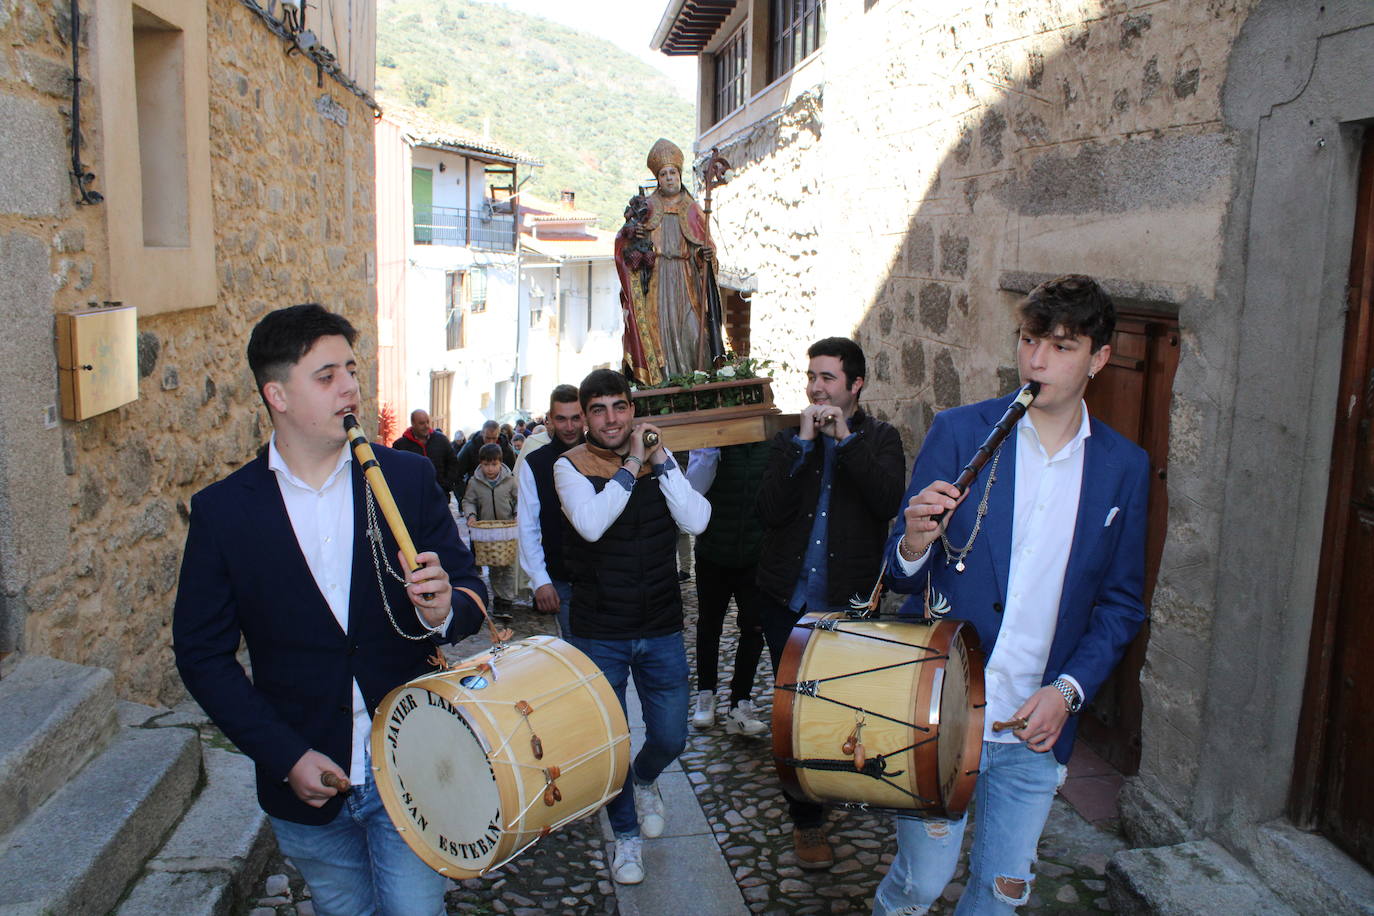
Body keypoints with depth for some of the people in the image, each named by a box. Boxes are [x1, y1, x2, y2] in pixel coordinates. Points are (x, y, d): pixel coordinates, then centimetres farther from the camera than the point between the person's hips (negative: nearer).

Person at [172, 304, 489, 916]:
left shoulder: (409, 479, -4)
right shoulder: (221, 511, -5)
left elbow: (471, 590, 1)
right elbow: (201, 653, -2)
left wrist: (444, 611, -24)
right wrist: (284, 756, -10)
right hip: (308, 784, 1)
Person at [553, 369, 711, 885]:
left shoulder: (659, 461, 2)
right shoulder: (571, 466, -7)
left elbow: (696, 521, -13)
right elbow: (591, 523, -27)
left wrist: (661, 459, -16)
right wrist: (630, 466, -22)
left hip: (661, 630, 3)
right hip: (599, 636, -2)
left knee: (670, 738, 12)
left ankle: (644, 779, 47)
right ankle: (626, 834, 32)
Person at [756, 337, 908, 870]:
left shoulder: (880, 439, 1)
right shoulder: (790, 438, 4)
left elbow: (889, 504, -18)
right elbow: (770, 510, -11)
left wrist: (846, 439, -19)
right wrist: (803, 443, -16)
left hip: (850, 604, -1)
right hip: (789, 600, 1)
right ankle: (807, 819, 23)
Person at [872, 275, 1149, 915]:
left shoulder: (1124, 467, 2)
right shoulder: (960, 432, -6)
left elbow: (1122, 603, 8)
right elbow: (903, 577, -4)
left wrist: (1069, 690, -6)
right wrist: (914, 545, -28)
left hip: (1037, 724, 3)